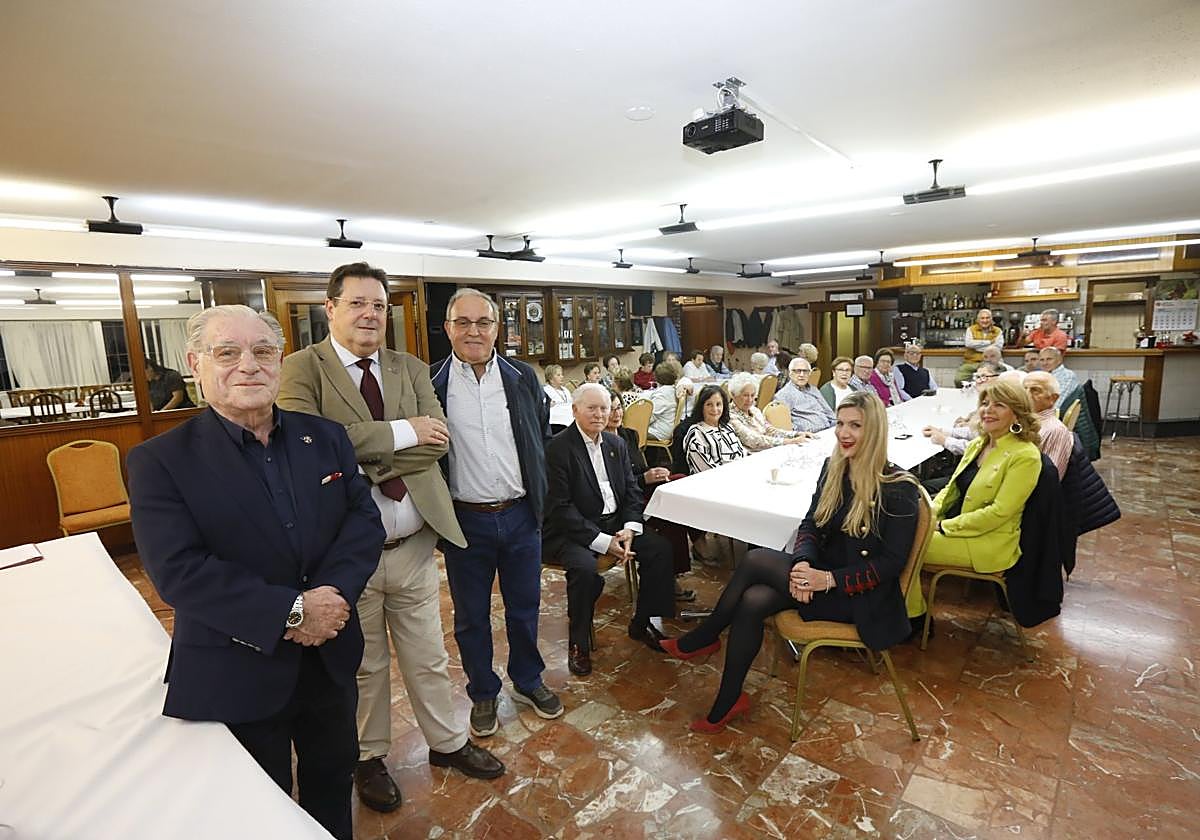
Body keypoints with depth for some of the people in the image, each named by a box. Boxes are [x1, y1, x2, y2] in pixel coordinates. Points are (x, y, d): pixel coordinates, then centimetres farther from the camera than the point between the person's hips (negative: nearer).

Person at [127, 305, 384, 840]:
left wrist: (334, 591, -23)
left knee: (334, 778, 27)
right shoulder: (160, 461, -12)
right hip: (236, 675, -3)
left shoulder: (326, 438, -2)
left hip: (329, 656, 4)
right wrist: (291, 611, -26)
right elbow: (178, 571, -21)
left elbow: (365, 519, -6)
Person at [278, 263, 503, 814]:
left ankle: (447, 742, 42)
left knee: (428, 658, 20)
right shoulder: (302, 368, -6)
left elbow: (436, 442, -6)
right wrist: (400, 432, -21)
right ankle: (369, 757, 43)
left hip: (413, 545, 3)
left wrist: (362, 465, -17)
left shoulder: (412, 369, 5)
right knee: (364, 664, 19)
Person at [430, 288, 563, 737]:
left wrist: (539, 498, 7)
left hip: (520, 515, 2)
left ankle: (528, 681, 42)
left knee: (524, 607, 18)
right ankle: (483, 694, 38)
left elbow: (544, 440, 9)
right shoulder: (430, 383, -7)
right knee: (471, 616, 15)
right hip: (464, 519, -2)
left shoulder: (523, 377, 0)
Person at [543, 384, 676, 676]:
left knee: (661, 548, -9)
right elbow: (560, 507, -18)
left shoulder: (616, 444, 9)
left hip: (614, 523, 7)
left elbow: (632, 490, 9)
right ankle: (578, 643, -7)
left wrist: (629, 528, -10)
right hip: (571, 530, -6)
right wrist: (602, 541, -21)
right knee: (584, 567, -33)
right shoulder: (558, 447, -13)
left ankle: (641, 623, 11)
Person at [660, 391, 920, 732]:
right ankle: (727, 702, -4)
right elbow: (811, 525, 4)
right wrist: (803, 563, -17)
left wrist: (830, 579, -25)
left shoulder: (900, 490, -16)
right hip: (821, 574, 5)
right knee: (752, 601, -23)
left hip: (862, 597, -5)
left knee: (757, 560, -22)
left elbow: (891, 563, -15)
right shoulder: (833, 468, 2)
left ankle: (702, 638, -1)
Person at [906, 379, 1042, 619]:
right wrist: (931, 512, -4)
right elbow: (952, 489, 15)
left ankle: (915, 615, 2)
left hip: (989, 543, -7)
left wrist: (945, 526, -17)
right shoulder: (976, 445, 10)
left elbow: (998, 513, -19)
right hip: (951, 525, 7)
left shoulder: (1025, 456, -14)